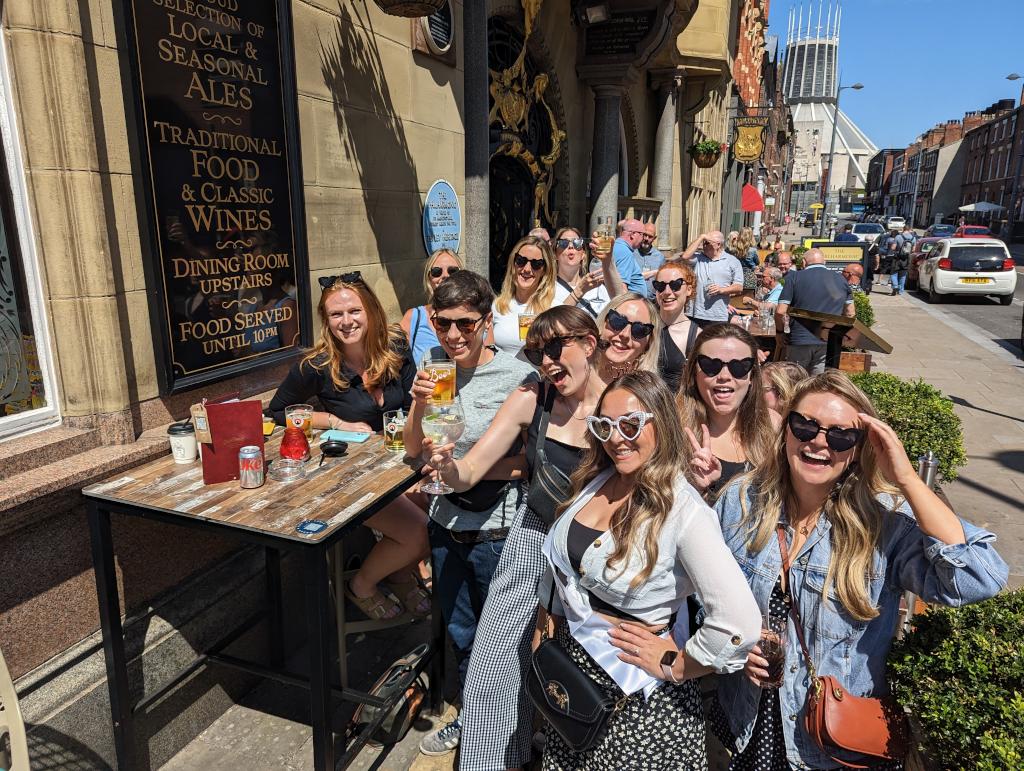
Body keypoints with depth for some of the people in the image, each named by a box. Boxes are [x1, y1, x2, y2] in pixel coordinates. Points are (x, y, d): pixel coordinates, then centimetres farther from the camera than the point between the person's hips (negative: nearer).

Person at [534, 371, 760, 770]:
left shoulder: (683, 511, -24)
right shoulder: (594, 480, -3)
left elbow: (739, 626, -31)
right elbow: (557, 568, 10)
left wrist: (674, 666, -19)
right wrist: (546, 624, 10)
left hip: (636, 693, -6)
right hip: (568, 658, 7)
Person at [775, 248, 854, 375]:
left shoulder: (794, 278, -3)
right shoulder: (841, 279, 7)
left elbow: (780, 311, -8)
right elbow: (850, 314, 11)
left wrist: (779, 331, 7)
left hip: (799, 341, -2)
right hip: (829, 344, 2)